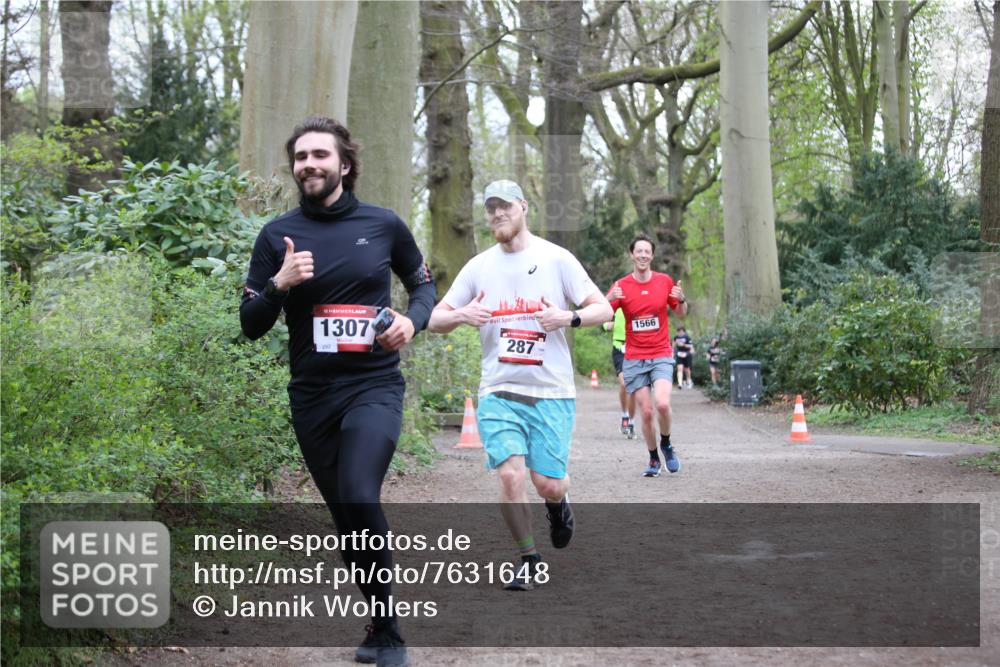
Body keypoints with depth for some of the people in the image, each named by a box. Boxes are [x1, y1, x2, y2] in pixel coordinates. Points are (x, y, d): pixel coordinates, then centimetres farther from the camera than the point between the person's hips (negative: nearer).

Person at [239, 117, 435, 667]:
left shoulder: (383, 224, 0)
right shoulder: (277, 235, 2)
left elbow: (423, 284, 16)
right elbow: (251, 326, 2)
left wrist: (412, 320, -6)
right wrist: (279, 282, -16)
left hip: (374, 388, -3)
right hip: (311, 395, 3)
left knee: (359, 498, -24)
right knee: (346, 515, 10)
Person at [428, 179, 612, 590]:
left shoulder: (556, 259, 1)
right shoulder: (479, 266, 8)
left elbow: (603, 309, 1)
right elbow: (435, 320, 10)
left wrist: (569, 317, -18)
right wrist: (462, 316, -12)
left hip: (551, 391, -1)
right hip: (499, 392, 1)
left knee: (548, 483, -4)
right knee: (510, 475, -14)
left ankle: (558, 503, 34)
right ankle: (529, 560, 5)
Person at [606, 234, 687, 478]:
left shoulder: (665, 281, 2)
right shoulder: (621, 286, -1)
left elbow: (681, 313, 14)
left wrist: (681, 300, -9)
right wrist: (609, 300, -27)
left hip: (661, 356, 0)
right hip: (634, 359, 0)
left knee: (662, 404, -21)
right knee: (646, 412, -3)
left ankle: (666, 444, 6)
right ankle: (654, 460, 16)